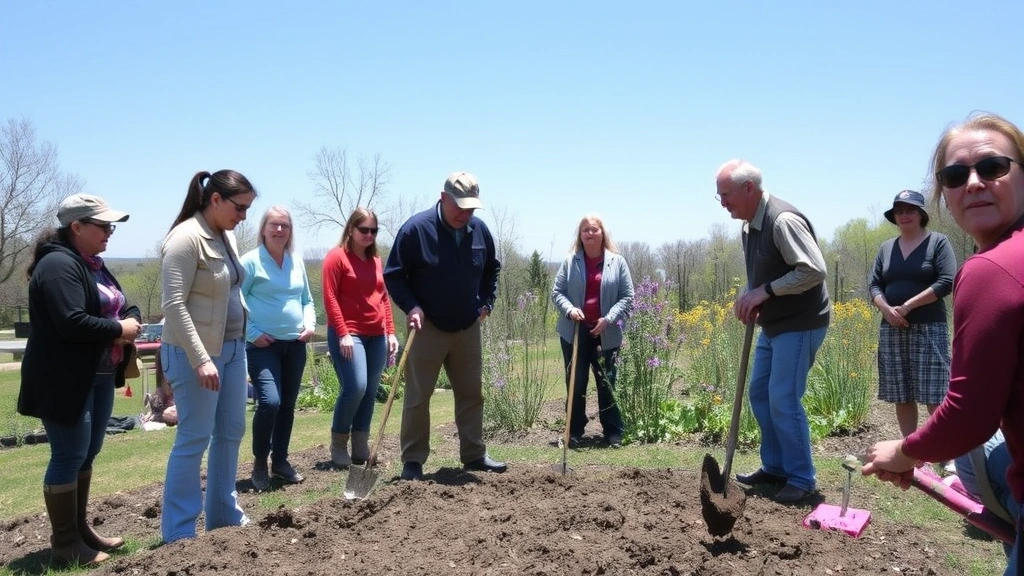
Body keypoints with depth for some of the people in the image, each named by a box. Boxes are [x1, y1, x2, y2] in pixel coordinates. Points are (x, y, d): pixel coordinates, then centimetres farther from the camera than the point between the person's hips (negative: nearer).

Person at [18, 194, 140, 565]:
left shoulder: (94, 266, 16)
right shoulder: (59, 265, -16)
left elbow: (125, 306, 18)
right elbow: (72, 322, -28)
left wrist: (133, 320, -5)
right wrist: (119, 330, -15)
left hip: (98, 377, 10)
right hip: (66, 380, -10)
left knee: (87, 455, 16)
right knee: (69, 457, -2)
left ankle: (80, 529, 27)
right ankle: (64, 543, 9)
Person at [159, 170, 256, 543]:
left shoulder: (225, 236, 10)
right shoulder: (186, 238, -16)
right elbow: (174, 306, -21)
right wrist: (200, 359, -24)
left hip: (232, 347, 9)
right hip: (195, 353, -9)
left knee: (231, 433, 14)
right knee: (194, 439, -1)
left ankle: (224, 516, 28)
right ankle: (178, 532, 12)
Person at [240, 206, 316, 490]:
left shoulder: (297, 263, 12)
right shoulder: (251, 260, -6)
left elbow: (307, 301, 20)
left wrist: (310, 324, 2)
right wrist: (253, 333, -13)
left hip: (294, 345, 6)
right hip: (263, 345, -6)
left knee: (287, 405, 11)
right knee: (269, 402, -18)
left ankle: (280, 461, 25)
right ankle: (260, 463, 2)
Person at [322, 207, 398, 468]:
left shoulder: (375, 260, 16)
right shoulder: (337, 257, -3)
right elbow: (330, 298, -9)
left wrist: (390, 332, 11)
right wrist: (343, 333, -15)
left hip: (377, 336, 7)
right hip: (349, 334, -6)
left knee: (370, 392, 5)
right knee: (355, 387, -16)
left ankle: (361, 449, 13)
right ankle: (338, 445, 2)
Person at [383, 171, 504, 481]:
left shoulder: (480, 229, 0)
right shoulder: (416, 228, -14)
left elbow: (491, 269, 18)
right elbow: (393, 275, -7)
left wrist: (486, 302, 6)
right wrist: (411, 306, -19)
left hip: (468, 329, 5)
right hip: (428, 329, -4)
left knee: (472, 394, 12)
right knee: (418, 397, 1)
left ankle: (474, 455, 24)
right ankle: (413, 461, 12)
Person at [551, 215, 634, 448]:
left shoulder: (617, 262, 1)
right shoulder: (570, 262, 2)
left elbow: (627, 297, 0)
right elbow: (557, 292, 3)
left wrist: (609, 318, -13)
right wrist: (569, 309, -16)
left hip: (606, 334, 0)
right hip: (574, 332, 1)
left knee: (606, 383, 7)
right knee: (576, 384, 7)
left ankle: (613, 432, 16)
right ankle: (575, 431, 16)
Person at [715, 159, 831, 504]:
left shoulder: (783, 220, -22)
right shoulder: (749, 226, 8)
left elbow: (814, 270, -27)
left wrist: (765, 291, -23)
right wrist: (749, 297, 0)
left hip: (800, 325, -10)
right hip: (773, 324, 10)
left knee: (783, 399, -8)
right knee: (759, 393, 12)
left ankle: (802, 478, 8)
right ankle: (774, 467, 25)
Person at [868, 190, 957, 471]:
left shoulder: (938, 242, 1)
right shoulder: (886, 247, 14)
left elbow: (946, 282, -10)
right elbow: (874, 285, 10)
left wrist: (907, 306, -14)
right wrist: (887, 309, -9)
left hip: (928, 328, -4)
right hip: (892, 329, 5)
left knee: (934, 396, -8)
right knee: (901, 396, 6)